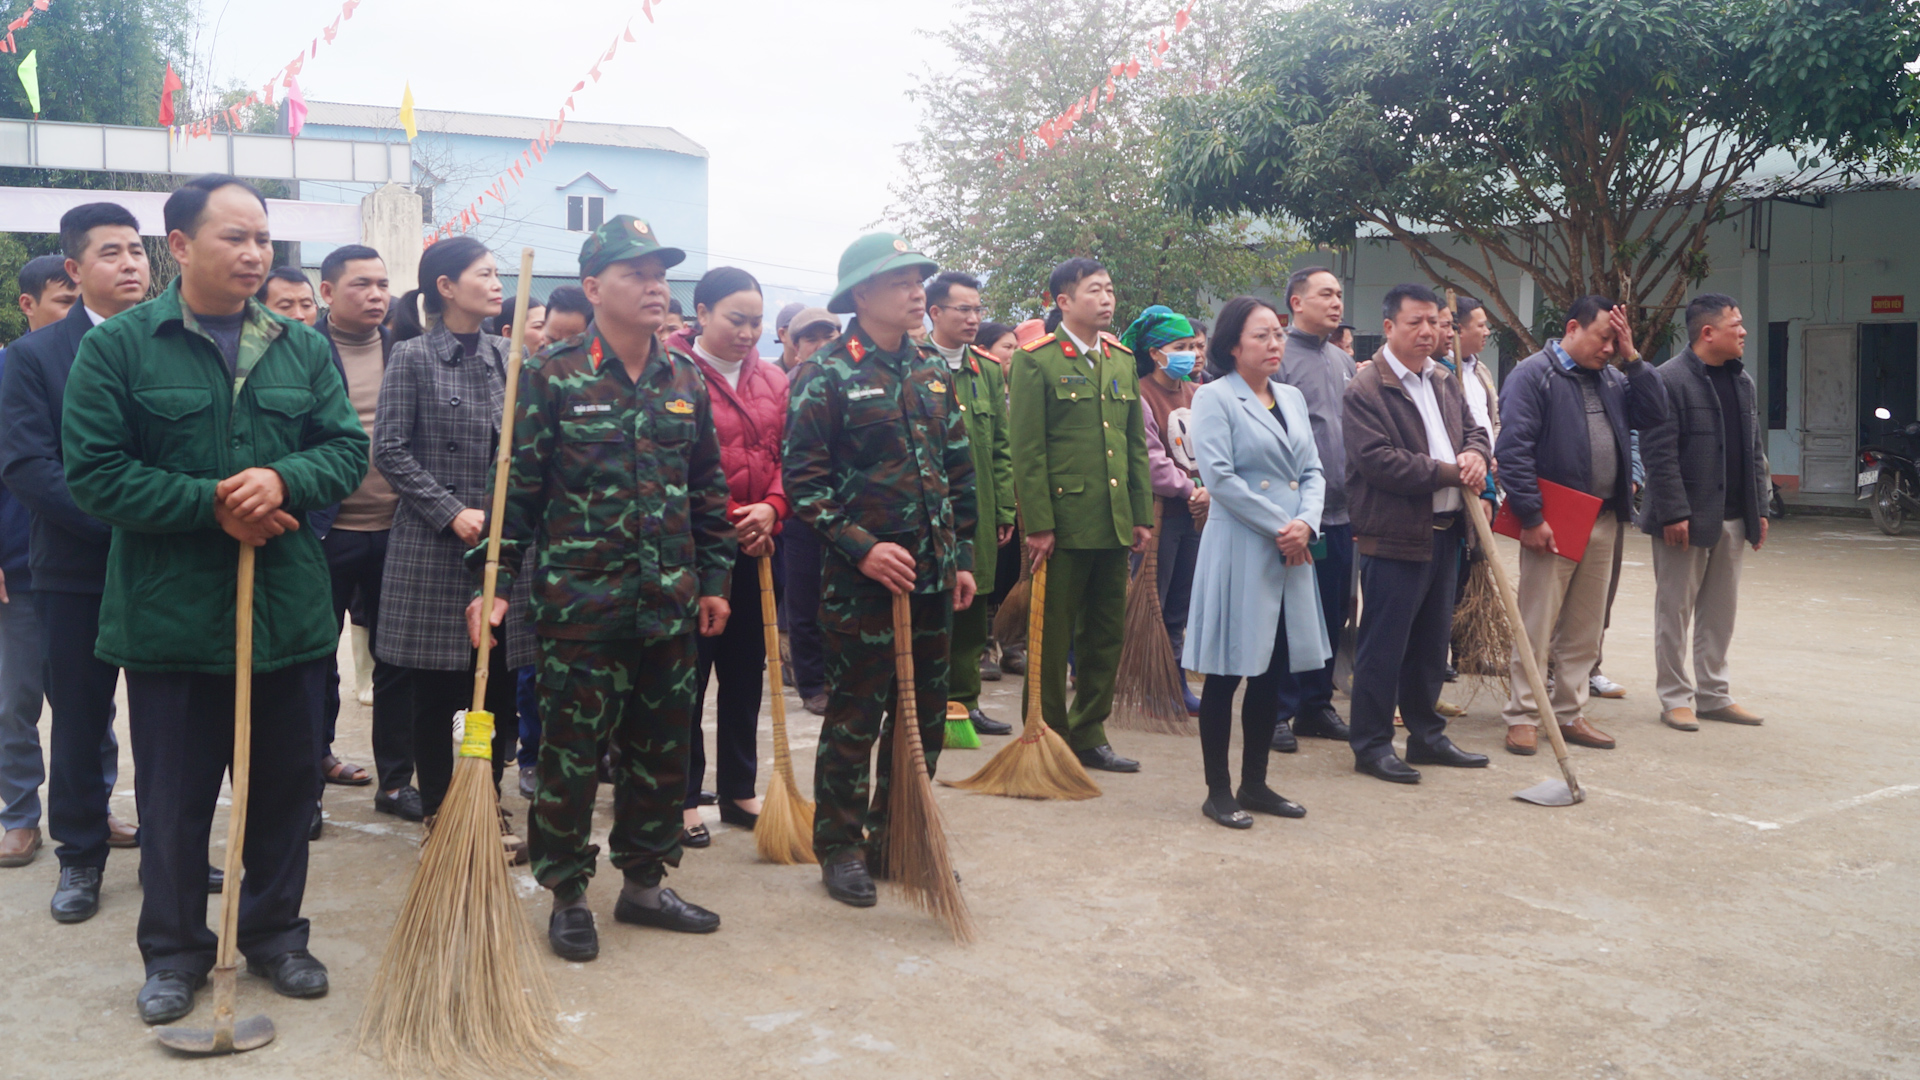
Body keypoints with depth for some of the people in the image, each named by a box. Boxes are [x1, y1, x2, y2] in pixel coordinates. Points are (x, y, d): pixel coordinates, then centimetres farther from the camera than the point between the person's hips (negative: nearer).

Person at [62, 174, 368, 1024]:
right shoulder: (117, 347, -4)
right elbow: (96, 474, -9)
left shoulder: (303, 349, 7)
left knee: (286, 785, 13)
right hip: (170, 616, -3)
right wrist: (212, 504, -18)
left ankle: (276, 933, 31)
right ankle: (174, 953, 25)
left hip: (288, 610, 3)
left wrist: (282, 481, -16)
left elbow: (347, 448, 5)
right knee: (173, 795, 8)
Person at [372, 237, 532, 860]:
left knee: (500, 682, 7)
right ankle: (438, 812, 18)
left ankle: (489, 805, 21)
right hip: (433, 547, -4)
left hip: (503, 545, 4)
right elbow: (390, 451, -8)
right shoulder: (412, 358, -3)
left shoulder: (507, 357, 9)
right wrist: (451, 513, -14)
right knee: (434, 690, 4)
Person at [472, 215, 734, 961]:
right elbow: (517, 486, -6)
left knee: (663, 750, 12)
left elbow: (708, 487, 14)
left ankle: (644, 882, 28)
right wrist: (495, 581, -11)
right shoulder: (553, 375, -6)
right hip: (579, 601, -5)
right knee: (572, 751, 4)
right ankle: (568, 896, 19)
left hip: (670, 605, 5)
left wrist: (714, 578, 12)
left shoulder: (684, 380, 9)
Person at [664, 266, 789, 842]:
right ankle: (684, 798, 15)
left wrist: (773, 507, -11)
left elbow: (788, 455, 8)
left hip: (755, 550, 6)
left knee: (746, 671, 13)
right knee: (687, 672, 3)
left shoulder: (773, 380, 10)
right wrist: (725, 520, -14)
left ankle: (739, 790, 26)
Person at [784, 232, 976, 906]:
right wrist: (862, 548, -19)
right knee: (855, 716, 3)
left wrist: (962, 556, 13)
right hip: (862, 576, -6)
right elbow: (803, 481, -11)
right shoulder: (827, 376, -8)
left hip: (932, 573, 6)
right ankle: (840, 846, 18)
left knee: (925, 716, 12)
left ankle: (895, 839, 27)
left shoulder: (934, 371, 11)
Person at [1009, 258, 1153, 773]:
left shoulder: (1122, 360, 13)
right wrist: (1038, 524, -14)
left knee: (1107, 634, 12)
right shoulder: (1035, 360, -5)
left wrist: (1142, 515, 9)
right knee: (1053, 637, 4)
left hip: (1114, 525, 6)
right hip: (1063, 523, -6)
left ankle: (1088, 735, 25)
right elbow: (1027, 450, -9)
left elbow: (1136, 444, 15)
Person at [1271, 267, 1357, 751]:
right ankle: (1277, 712, 9)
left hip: (1339, 512, 7)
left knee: (1333, 614, 12)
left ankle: (1316, 705, 24)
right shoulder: (1279, 357, -8)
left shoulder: (1344, 362, 15)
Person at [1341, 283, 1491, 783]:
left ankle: (1426, 736, 27)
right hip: (1394, 536, -8)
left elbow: (1474, 429, 22)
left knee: (1432, 641, 16)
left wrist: (1475, 455, -3)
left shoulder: (1444, 381, 16)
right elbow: (1379, 460, -21)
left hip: (1444, 531, 8)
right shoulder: (1365, 389, -12)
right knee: (1383, 646, -1)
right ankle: (1371, 745, 9)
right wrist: (1449, 472, -16)